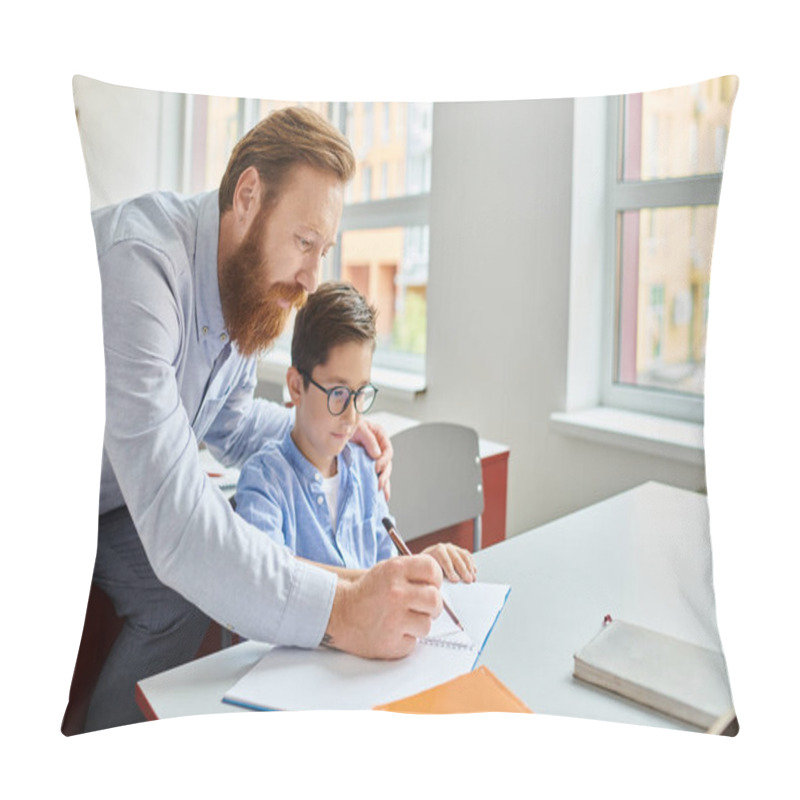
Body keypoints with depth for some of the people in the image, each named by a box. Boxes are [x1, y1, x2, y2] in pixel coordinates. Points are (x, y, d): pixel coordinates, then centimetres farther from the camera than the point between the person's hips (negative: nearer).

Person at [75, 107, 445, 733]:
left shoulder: (252, 283, -9)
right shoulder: (138, 263, -38)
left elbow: (227, 420, 7)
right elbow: (171, 515, -45)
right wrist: (337, 612, -49)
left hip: (106, 501, 7)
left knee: (180, 598, -10)